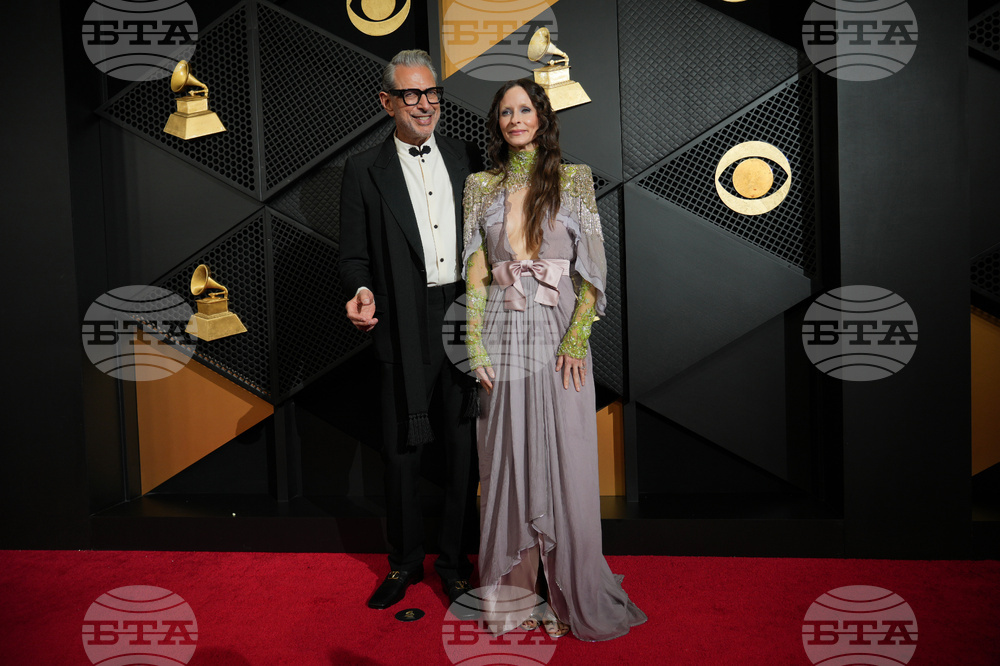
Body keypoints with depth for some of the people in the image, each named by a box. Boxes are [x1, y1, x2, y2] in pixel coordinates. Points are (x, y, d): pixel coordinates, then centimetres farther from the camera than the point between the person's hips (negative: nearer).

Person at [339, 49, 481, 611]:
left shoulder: (467, 158, 10)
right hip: (406, 328, -2)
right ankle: (405, 561, 26)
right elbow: (355, 255, 2)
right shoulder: (365, 170, 3)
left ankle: (455, 558, 27)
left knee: (463, 445, 10)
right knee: (403, 448, 7)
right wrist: (363, 293, -18)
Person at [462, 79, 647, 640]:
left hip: (559, 337, -2)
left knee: (565, 465, 1)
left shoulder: (574, 180, 5)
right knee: (507, 465, 6)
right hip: (503, 338, 2)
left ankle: (573, 595, 16)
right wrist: (475, 344, -3)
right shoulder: (482, 186, 10)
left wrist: (576, 339, -11)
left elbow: (592, 268, 0)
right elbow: (475, 273, 7)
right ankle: (513, 594, 20)